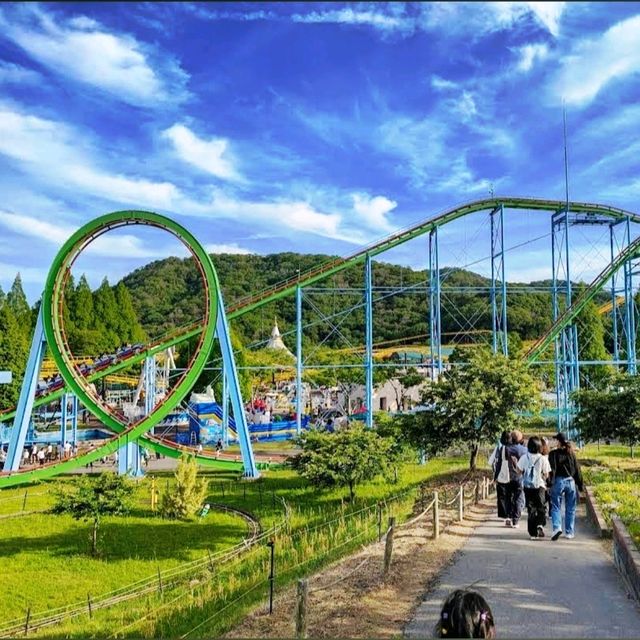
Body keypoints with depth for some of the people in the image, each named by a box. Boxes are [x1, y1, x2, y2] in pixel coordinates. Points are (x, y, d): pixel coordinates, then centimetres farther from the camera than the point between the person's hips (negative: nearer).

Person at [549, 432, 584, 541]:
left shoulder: (554, 453, -6)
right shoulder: (571, 453, 5)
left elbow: (552, 469, -12)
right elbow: (577, 470, 9)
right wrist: (580, 484, 15)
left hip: (558, 481, -3)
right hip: (571, 482, 3)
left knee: (555, 506, 3)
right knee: (570, 508, 11)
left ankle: (557, 527, -16)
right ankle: (569, 532, 15)